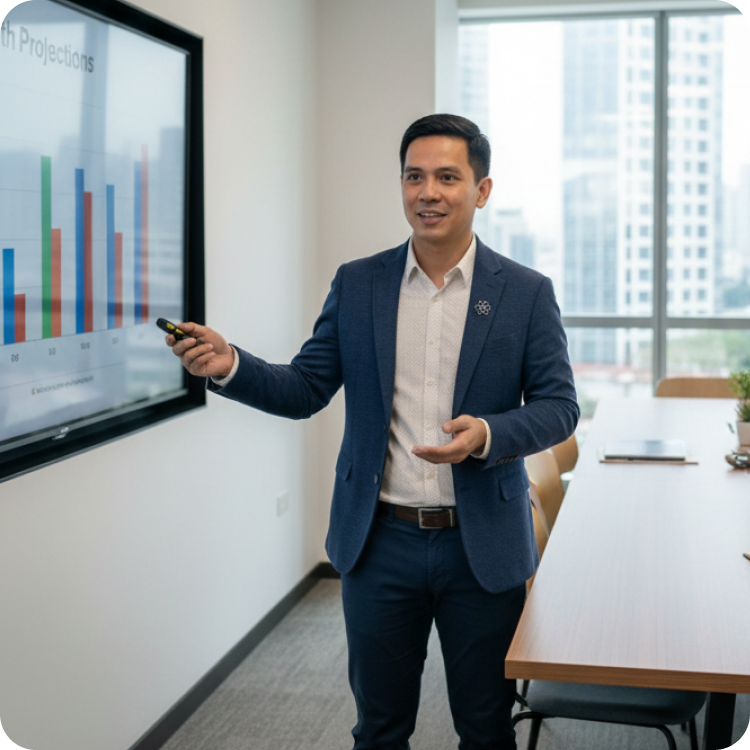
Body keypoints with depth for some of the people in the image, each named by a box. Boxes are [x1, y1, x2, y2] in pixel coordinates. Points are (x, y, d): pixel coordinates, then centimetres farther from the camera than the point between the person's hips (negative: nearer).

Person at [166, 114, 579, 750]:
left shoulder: (526, 292, -3)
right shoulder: (357, 284, 3)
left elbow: (558, 405, -3)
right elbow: (305, 390, 3)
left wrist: (488, 434, -22)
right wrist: (230, 366, -15)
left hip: (483, 549, -1)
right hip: (381, 544, 2)